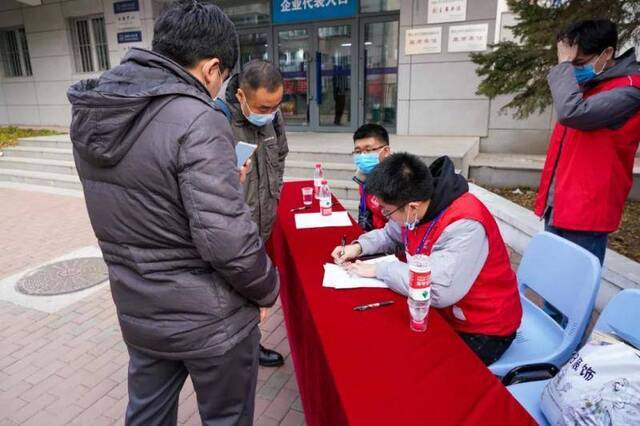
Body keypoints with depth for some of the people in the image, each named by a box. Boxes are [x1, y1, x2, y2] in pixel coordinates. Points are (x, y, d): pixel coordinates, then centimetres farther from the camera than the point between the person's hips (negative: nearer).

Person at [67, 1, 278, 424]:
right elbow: (227, 241, -27)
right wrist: (267, 290, -8)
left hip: (138, 312, 7)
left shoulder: (91, 112, 0)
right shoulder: (197, 121, -25)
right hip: (209, 320, -6)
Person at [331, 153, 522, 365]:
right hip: (443, 311, 7)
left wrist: (379, 270, -27)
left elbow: (438, 290, -39)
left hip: (482, 332, -7)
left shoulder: (464, 225, -33)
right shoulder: (416, 207, -8)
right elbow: (390, 235, 13)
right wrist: (359, 246, -6)